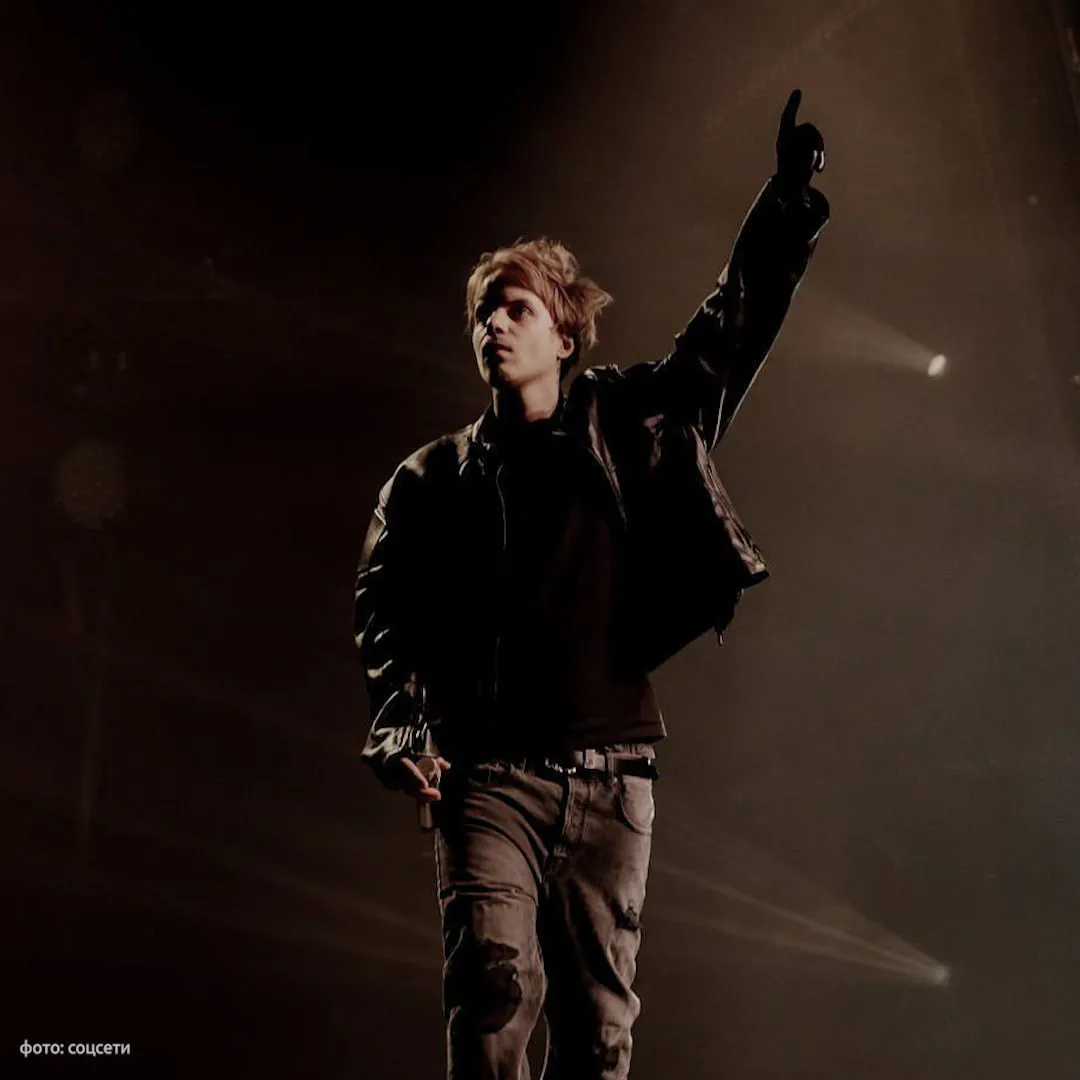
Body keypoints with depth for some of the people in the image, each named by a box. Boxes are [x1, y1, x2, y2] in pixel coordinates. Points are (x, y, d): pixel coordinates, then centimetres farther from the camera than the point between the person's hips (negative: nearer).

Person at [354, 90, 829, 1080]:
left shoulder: (629, 430, 11)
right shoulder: (433, 478, 10)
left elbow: (731, 333, 12)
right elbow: (385, 610, 4)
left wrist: (788, 202, 6)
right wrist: (401, 730, -10)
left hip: (613, 778, 1)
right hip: (488, 775, -1)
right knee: (498, 981, -18)